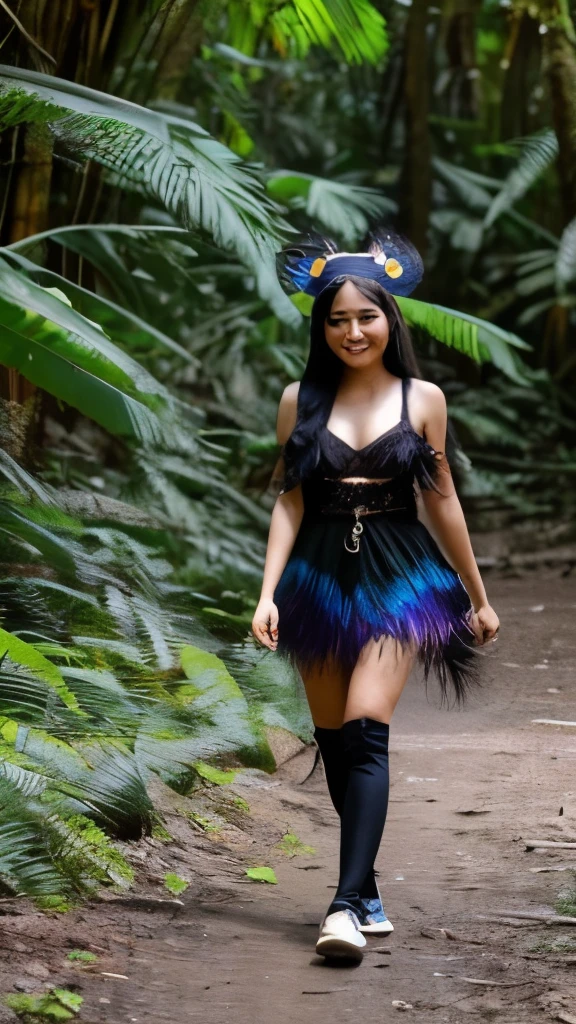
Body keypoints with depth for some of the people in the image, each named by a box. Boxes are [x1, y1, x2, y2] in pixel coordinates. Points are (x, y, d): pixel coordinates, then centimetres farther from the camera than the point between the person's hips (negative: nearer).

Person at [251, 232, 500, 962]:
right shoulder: (301, 400, 4)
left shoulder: (422, 399, 2)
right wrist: (268, 594, -7)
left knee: (365, 731, -18)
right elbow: (289, 502, 3)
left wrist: (478, 596, 14)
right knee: (334, 742, 8)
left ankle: (348, 903, -24)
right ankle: (365, 894, 22)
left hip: (398, 576, -3)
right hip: (320, 575, 3)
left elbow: (441, 499, 9)